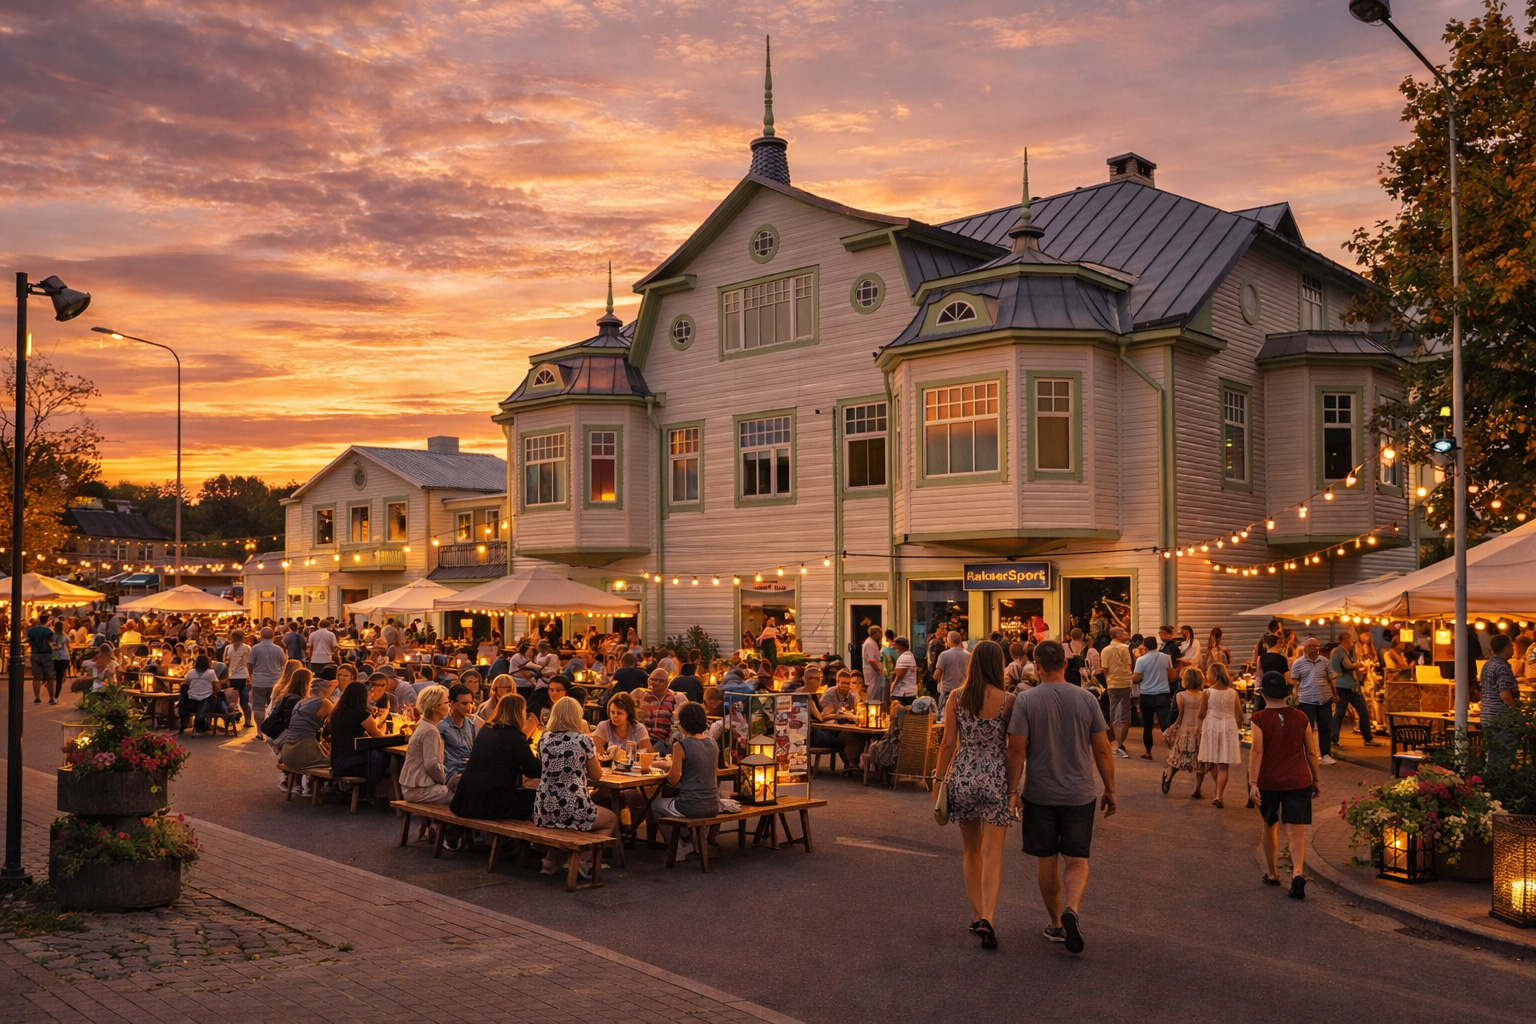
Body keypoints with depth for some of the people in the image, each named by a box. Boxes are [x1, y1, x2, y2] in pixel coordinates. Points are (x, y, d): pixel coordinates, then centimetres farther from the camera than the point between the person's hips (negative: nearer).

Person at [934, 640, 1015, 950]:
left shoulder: (956, 697, -4)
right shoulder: (1008, 700, -7)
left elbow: (948, 743, -4)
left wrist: (939, 779, 5)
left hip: (962, 777, 2)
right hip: (996, 779, -2)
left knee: (971, 850, 18)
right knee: (992, 854, 1)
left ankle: (977, 914, 24)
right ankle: (988, 918, -13)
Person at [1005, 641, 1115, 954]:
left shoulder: (1025, 700, -7)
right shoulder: (1086, 699, -2)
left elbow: (1017, 750, -11)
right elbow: (1102, 750, 1)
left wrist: (1012, 791, -5)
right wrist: (1110, 790, 11)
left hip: (1039, 795, -1)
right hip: (1079, 794, 1)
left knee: (1047, 861, 13)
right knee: (1077, 860, 7)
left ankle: (1056, 923, 23)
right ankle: (1071, 909, -17)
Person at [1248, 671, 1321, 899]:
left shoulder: (1259, 719, -8)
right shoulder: (1301, 717, 1)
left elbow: (1257, 751, -15)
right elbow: (1312, 752, 6)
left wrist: (1253, 783, -16)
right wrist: (1315, 779, 18)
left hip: (1268, 781, -1)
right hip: (1298, 781, 1)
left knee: (1270, 826, 18)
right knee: (1296, 830, -1)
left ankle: (1272, 874, 29)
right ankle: (1297, 871, -23)